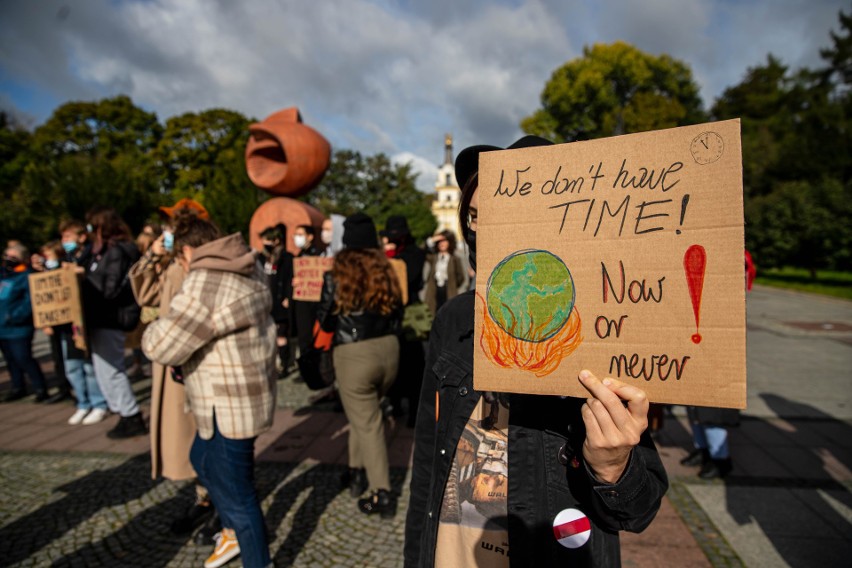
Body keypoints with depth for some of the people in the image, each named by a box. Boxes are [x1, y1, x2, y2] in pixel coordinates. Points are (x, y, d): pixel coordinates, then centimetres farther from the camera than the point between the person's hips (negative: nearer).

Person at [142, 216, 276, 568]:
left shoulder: (203, 285, -24)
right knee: (202, 460, 31)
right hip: (246, 397, 10)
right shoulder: (249, 271, 4)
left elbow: (161, 347, -21)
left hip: (229, 407, -10)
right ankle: (234, 532, 48)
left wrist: (155, 329, 1)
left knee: (235, 492, 8)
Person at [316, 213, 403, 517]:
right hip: (389, 349, 5)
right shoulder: (386, 271, 3)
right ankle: (358, 471, 34)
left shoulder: (337, 275, -9)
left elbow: (325, 321, -1)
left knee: (367, 424, 4)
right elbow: (398, 314, 9)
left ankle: (382, 495, 10)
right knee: (363, 413, 25)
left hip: (354, 354, -5)